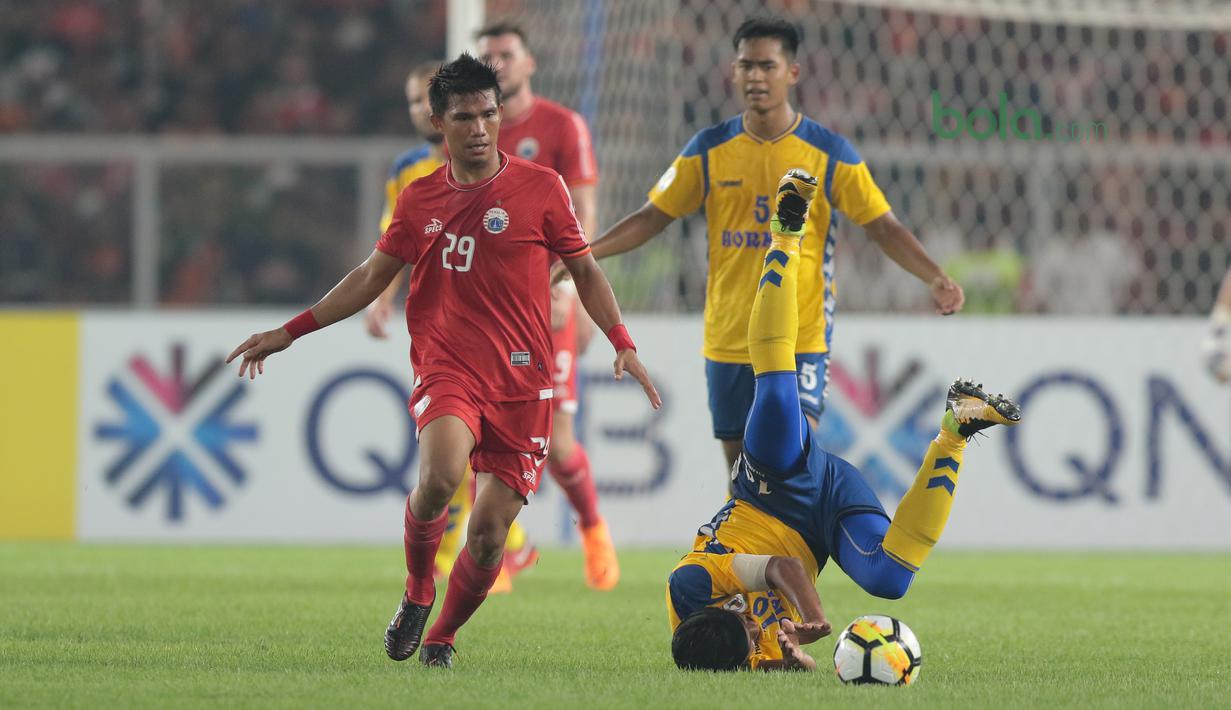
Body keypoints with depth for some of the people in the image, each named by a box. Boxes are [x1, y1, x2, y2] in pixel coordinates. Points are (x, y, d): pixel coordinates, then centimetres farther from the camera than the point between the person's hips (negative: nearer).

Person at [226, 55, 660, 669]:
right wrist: (290, 332, 15)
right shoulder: (419, 200, 8)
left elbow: (585, 272, 10)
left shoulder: (541, 188, 3)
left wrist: (622, 344, -3)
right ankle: (416, 593, -3)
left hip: (522, 380, 0)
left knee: (489, 532, -3)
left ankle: (441, 637, 23)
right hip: (446, 368, 0)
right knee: (440, 475, -30)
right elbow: (371, 278, 18)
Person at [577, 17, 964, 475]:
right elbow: (652, 218, 8)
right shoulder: (709, 150, 3)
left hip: (801, 340, -3)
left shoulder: (829, 153, -3)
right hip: (726, 343, 3)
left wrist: (934, 279, -17)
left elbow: (883, 227, -2)